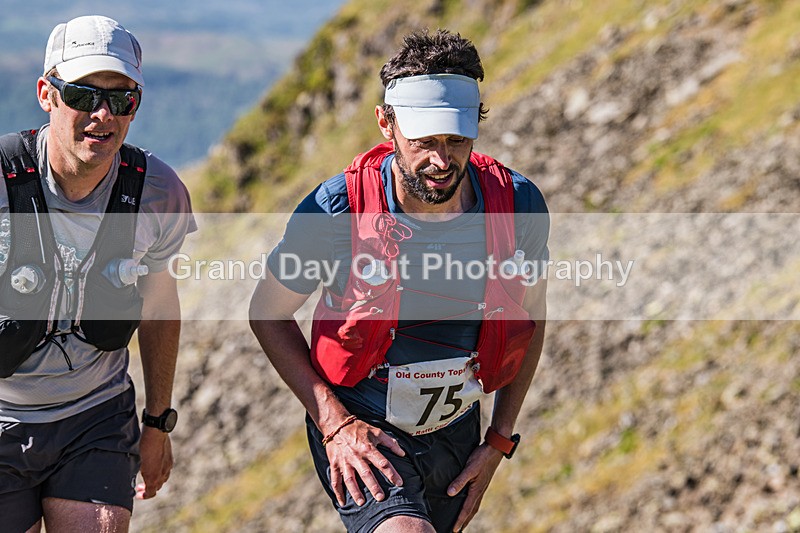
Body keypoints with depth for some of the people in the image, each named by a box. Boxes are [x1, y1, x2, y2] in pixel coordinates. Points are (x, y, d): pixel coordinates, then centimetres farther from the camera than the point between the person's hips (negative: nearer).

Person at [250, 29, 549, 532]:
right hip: (358, 428, -4)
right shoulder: (338, 211, -21)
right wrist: (334, 423, -14)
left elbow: (531, 320, 6)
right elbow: (268, 313, -5)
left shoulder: (520, 206, -13)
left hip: (456, 432, 4)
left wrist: (500, 441, 2)